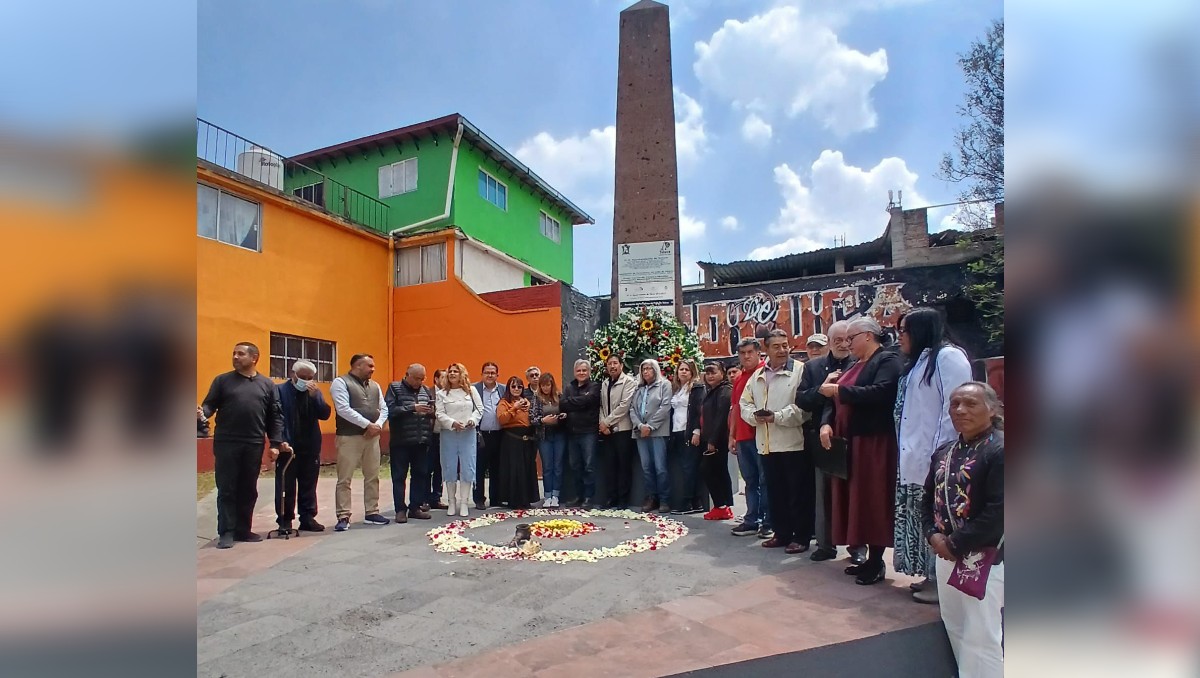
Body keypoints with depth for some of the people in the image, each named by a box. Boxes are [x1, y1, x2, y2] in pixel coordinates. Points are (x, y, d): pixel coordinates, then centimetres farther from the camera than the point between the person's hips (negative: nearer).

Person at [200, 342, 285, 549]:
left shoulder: (267, 385, 8)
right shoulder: (222, 380, 6)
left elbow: (275, 416, 6)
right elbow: (210, 405, 1)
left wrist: (275, 443, 0)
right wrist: (202, 413, -24)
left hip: (253, 445, 1)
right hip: (226, 444, -1)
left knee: (248, 490, 9)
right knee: (226, 490, 3)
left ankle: (243, 530, 20)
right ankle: (226, 532, 11)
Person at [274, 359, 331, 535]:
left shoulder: (315, 392, 10)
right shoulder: (280, 390, -4)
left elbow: (325, 415, -1)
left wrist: (314, 395, -14)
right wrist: (280, 441, -19)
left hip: (310, 447, 4)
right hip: (288, 446, -4)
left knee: (309, 486, 10)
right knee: (286, 486, 2)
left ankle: (308, 518, 18)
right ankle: (284, 520, 12)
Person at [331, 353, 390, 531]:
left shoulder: (374, 386, 15)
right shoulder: (341, 382, -5)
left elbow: (383, 409, 13)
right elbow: (343, 409, -16)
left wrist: (378, 425, -7)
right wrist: (367, 424, -17)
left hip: (372, 437, 6)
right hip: (349, 437, -6)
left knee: (373, 477, 10)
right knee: (344, 479, -2)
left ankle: (371, 513, 19)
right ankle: (343, 517, 5)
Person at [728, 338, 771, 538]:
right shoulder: (738, 379, 16)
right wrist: (731, 436, 17)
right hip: (742, 437, 7)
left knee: (766, 480, 1)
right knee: (750, 481, 12)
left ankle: (769, 523, 9)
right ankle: (751, 521, 18)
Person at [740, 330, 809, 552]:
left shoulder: (800, 370, -7)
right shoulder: (757, 375, 14)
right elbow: (745, 404, 15)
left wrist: (777, 417, -18)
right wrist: (755, 415, -6)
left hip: (793, 442, -6)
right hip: (767, 444, 6)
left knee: (799, 493, 3)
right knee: (776, 492, 15)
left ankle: (801, 537, 15)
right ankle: (782, 533, 28)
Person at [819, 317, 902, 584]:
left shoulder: (888, 360, -7)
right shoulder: (854, 366, 18)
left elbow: (880, 392, -25)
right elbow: (835, 400, 14)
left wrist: (838, 389, -18)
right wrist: (826, 423, -5)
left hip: (873, 443, -8)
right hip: (849, 443, 8)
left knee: (872, 501, -3)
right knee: (855, 501, 10)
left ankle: (876, 563, 7)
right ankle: (866, 557, 19)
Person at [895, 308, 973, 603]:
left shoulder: (948, 356, -10)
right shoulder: (917, 363, 19)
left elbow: (956, 407, -17)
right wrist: (906, 451, 12)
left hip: (936, 460, -9)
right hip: (914, 460, 9)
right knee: (922, 520, 13)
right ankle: (931, 575, 23)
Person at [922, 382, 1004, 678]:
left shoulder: (999, 451, -15)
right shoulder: (943, 452, 9)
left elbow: (998, 512, -21)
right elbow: (928, 498, 14)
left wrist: (956, 543, -17)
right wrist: (934, 535, -3)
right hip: (946, 554, 8)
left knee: (981, 637, 0)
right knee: (955, 628, 19)